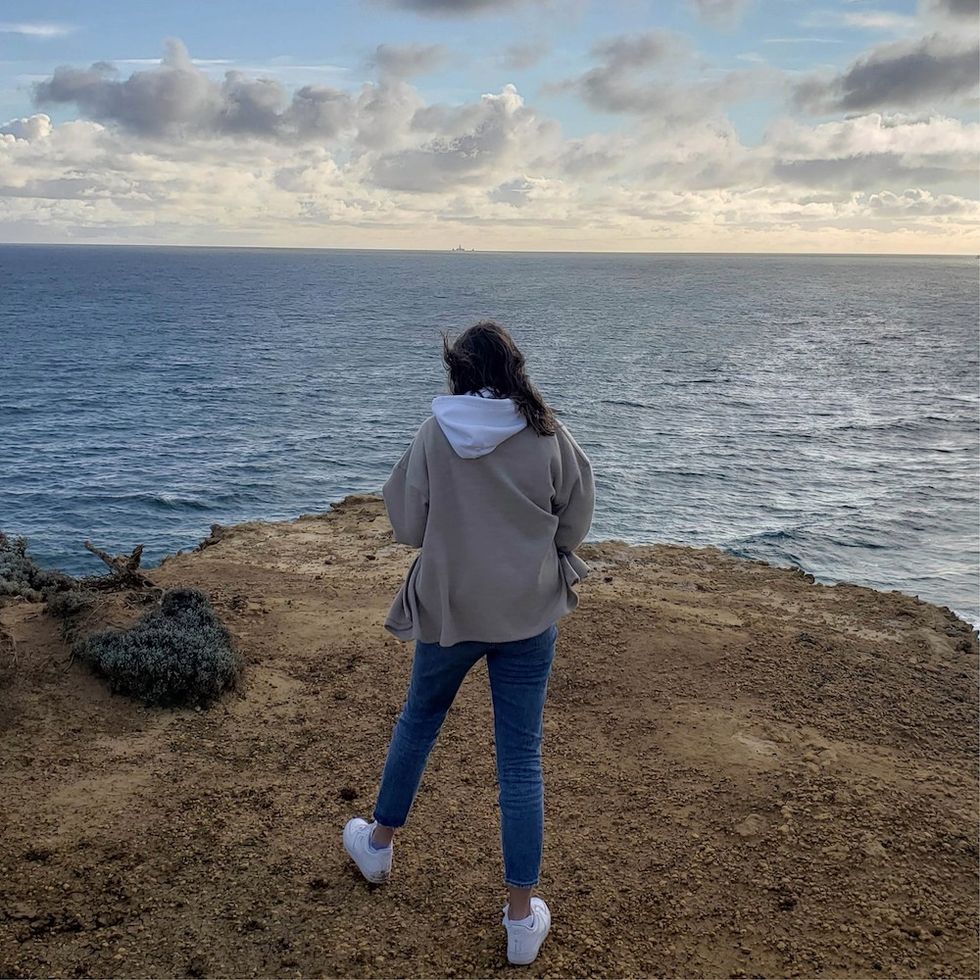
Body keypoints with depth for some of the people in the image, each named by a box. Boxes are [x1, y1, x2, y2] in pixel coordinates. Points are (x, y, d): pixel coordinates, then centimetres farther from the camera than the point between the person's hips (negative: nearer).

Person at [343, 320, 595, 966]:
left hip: (448, 607, 1)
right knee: (520, 757, 7)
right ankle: (522, 916, 14)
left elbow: (407, 528, -4)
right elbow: (574, 528, -2)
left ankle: (379, 844, 43)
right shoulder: (549, 436, -9)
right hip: (530, 612, 0)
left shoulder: (435, 433, -10)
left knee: (419, 720, 25)